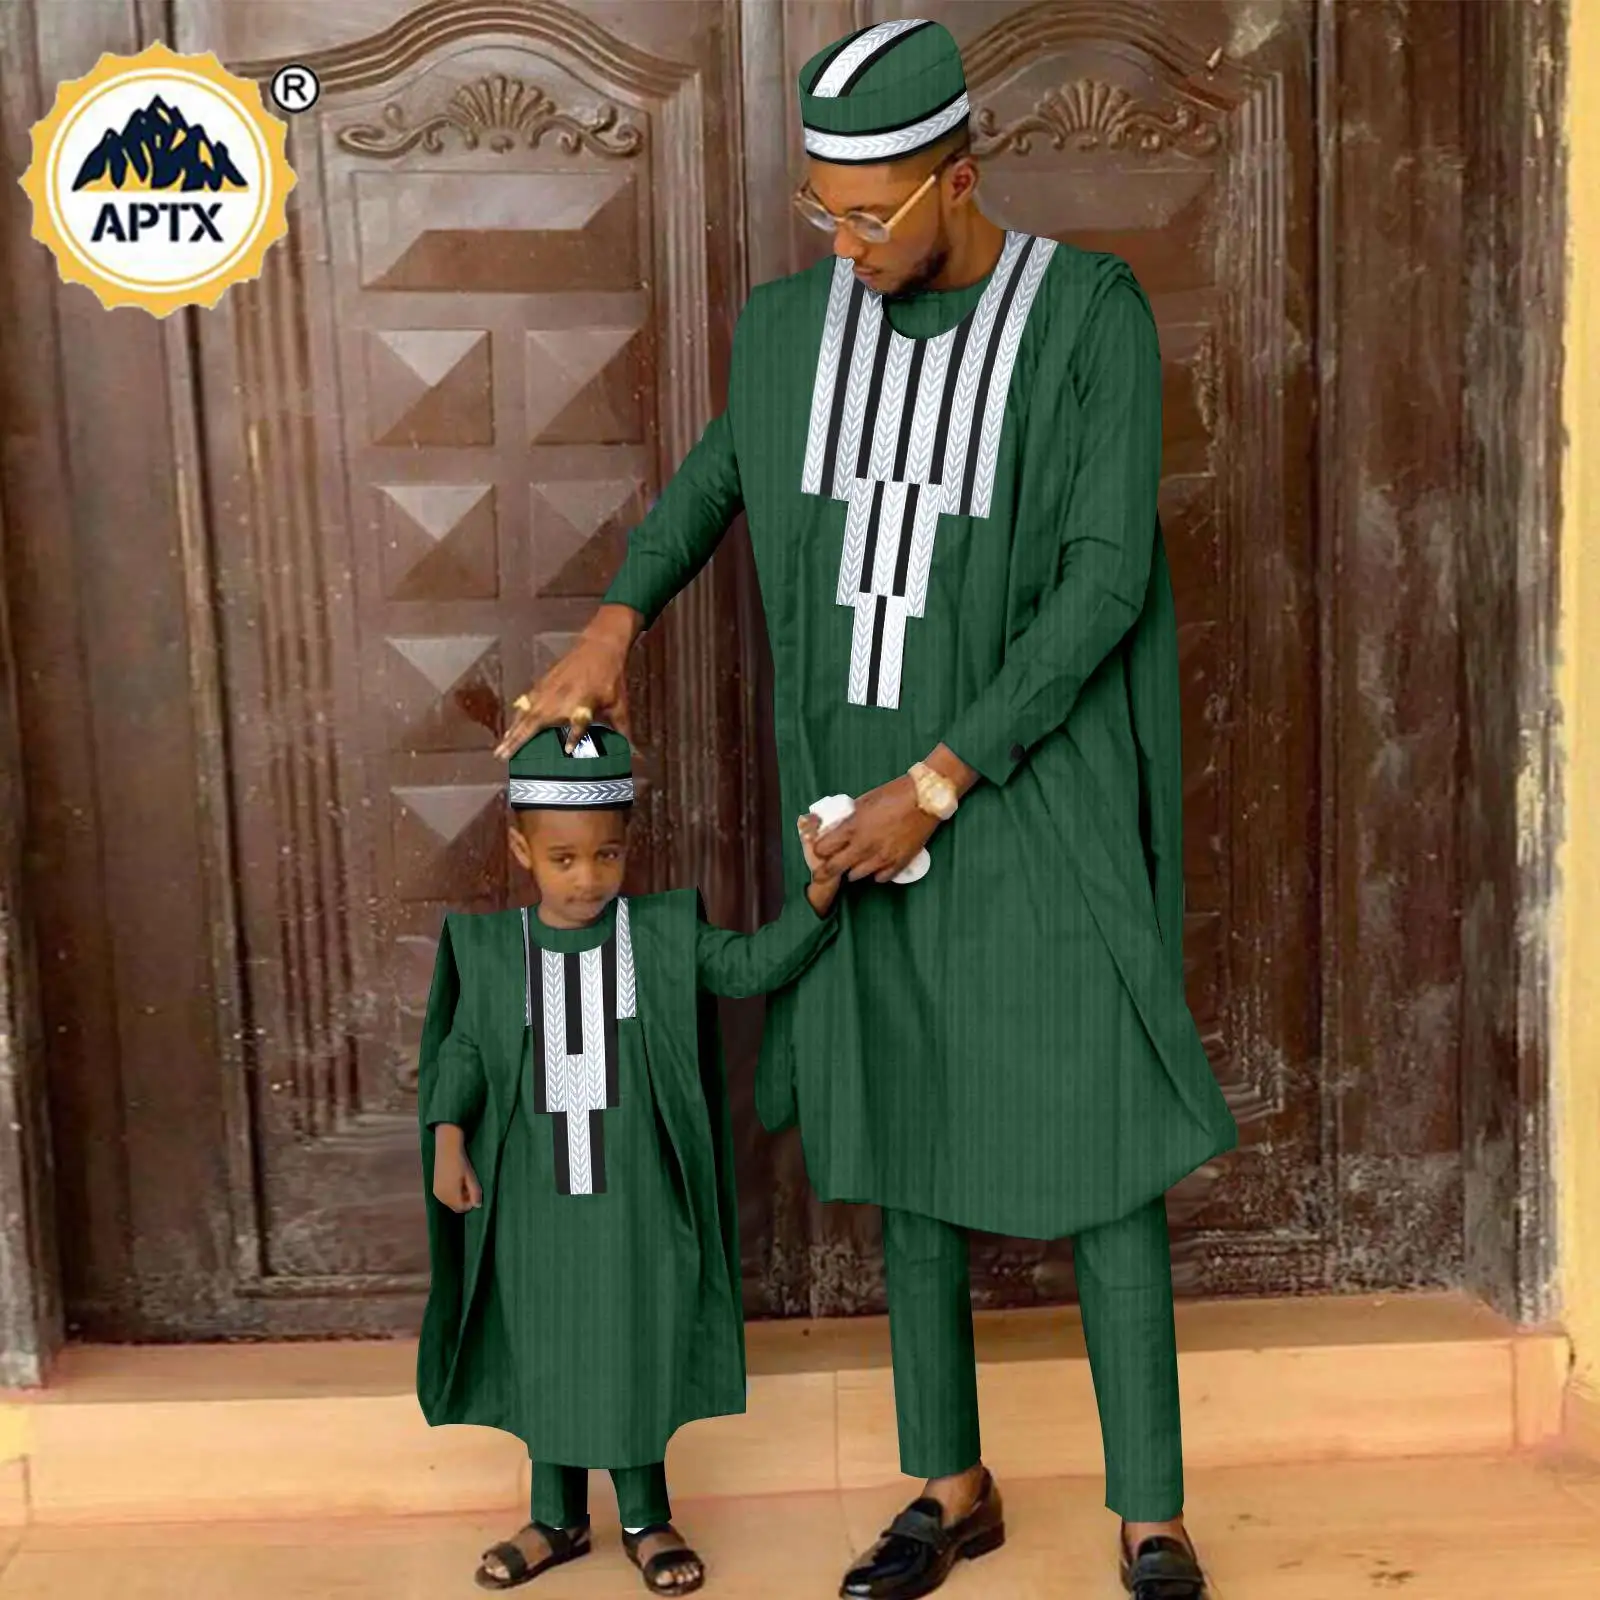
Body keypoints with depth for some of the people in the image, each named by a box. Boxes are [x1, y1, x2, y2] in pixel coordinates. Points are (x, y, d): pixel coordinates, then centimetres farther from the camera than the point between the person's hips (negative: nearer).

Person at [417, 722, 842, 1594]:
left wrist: (816, 895, -23)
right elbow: (462, 1051, 3)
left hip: (636, 1196, -1)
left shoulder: (663, 934, -4)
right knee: (544, 1354, 13)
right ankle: (557, 1518, 32)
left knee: (639, 1351, 9)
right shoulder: (490, 948, -1)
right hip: (534, 1199, 1)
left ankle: (646, 1515, 27)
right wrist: (449, 1145, -5)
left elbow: (753, 964, -9)